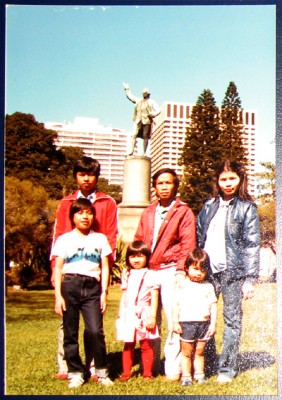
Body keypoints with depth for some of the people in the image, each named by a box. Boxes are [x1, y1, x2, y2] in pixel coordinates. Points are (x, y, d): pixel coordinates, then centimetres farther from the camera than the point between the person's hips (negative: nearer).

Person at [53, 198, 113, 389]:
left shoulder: (100, 238, 12)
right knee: (70, 333, 3)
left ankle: (102, 371, 6)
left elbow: (105, 267, 11)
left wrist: (104, 292, 3)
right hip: (69, 286, 0)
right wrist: (58, 295, -2)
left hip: (92, 287, 0)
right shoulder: (64, 239, 9)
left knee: (95, 331, -10)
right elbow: (58, 269, 6)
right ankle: (75, 372, 16)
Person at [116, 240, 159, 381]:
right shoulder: (127, 275, 12)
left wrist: (152, 317, -11)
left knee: (146, 345, 3)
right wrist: (120, 314, 12)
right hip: (129, 316, 4)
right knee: (128, 345, 8)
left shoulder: (150, 275, -5)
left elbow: (154, 297, -7)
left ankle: (147, 372, 12)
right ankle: (126, 372, 15)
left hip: (144, 315, -4)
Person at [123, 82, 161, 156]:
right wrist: (127, 89, 30)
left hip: (147, 121, -3)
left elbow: (158, 110, 2)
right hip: (138, 120, 3)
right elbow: (130, 96, 31)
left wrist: (152, 115, -13)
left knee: (145, 137, -4)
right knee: (134, 135, -9)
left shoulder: (151, 102, 9)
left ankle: (144, 152, -2)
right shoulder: (138, 100, 20)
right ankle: (132, 150, -11)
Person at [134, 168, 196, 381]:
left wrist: (181, 271, -13)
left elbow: (188, 245, -4)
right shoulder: (148, 213, 18)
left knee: (174, 319, -6)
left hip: (170, 271, -5)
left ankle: (173, 368, 1)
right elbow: (138, 241, 18)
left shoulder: (184, 212, 2)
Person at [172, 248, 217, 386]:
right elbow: (176, 305, 0)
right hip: (186, 323, -2)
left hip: (204, 323, 2)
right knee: (186, 352, 5)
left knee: (199, 352, 11)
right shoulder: (182, 286, 0)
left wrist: (213, 324, 2)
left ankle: (199, 374, 22)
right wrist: (175, 322, -4)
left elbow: (213, 306, 7)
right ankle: (186, 376, 14)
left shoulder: (208, 286, 7)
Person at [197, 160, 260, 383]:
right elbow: (198, 237, 16)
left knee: (232, 320, 4)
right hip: (207, 270, 4)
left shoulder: (247, 208, 0)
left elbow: (252, 245, -4)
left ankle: (227, 369, 13)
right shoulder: (209, 206, 13)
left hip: (233, 271, -4)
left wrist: (250, 279, -9)